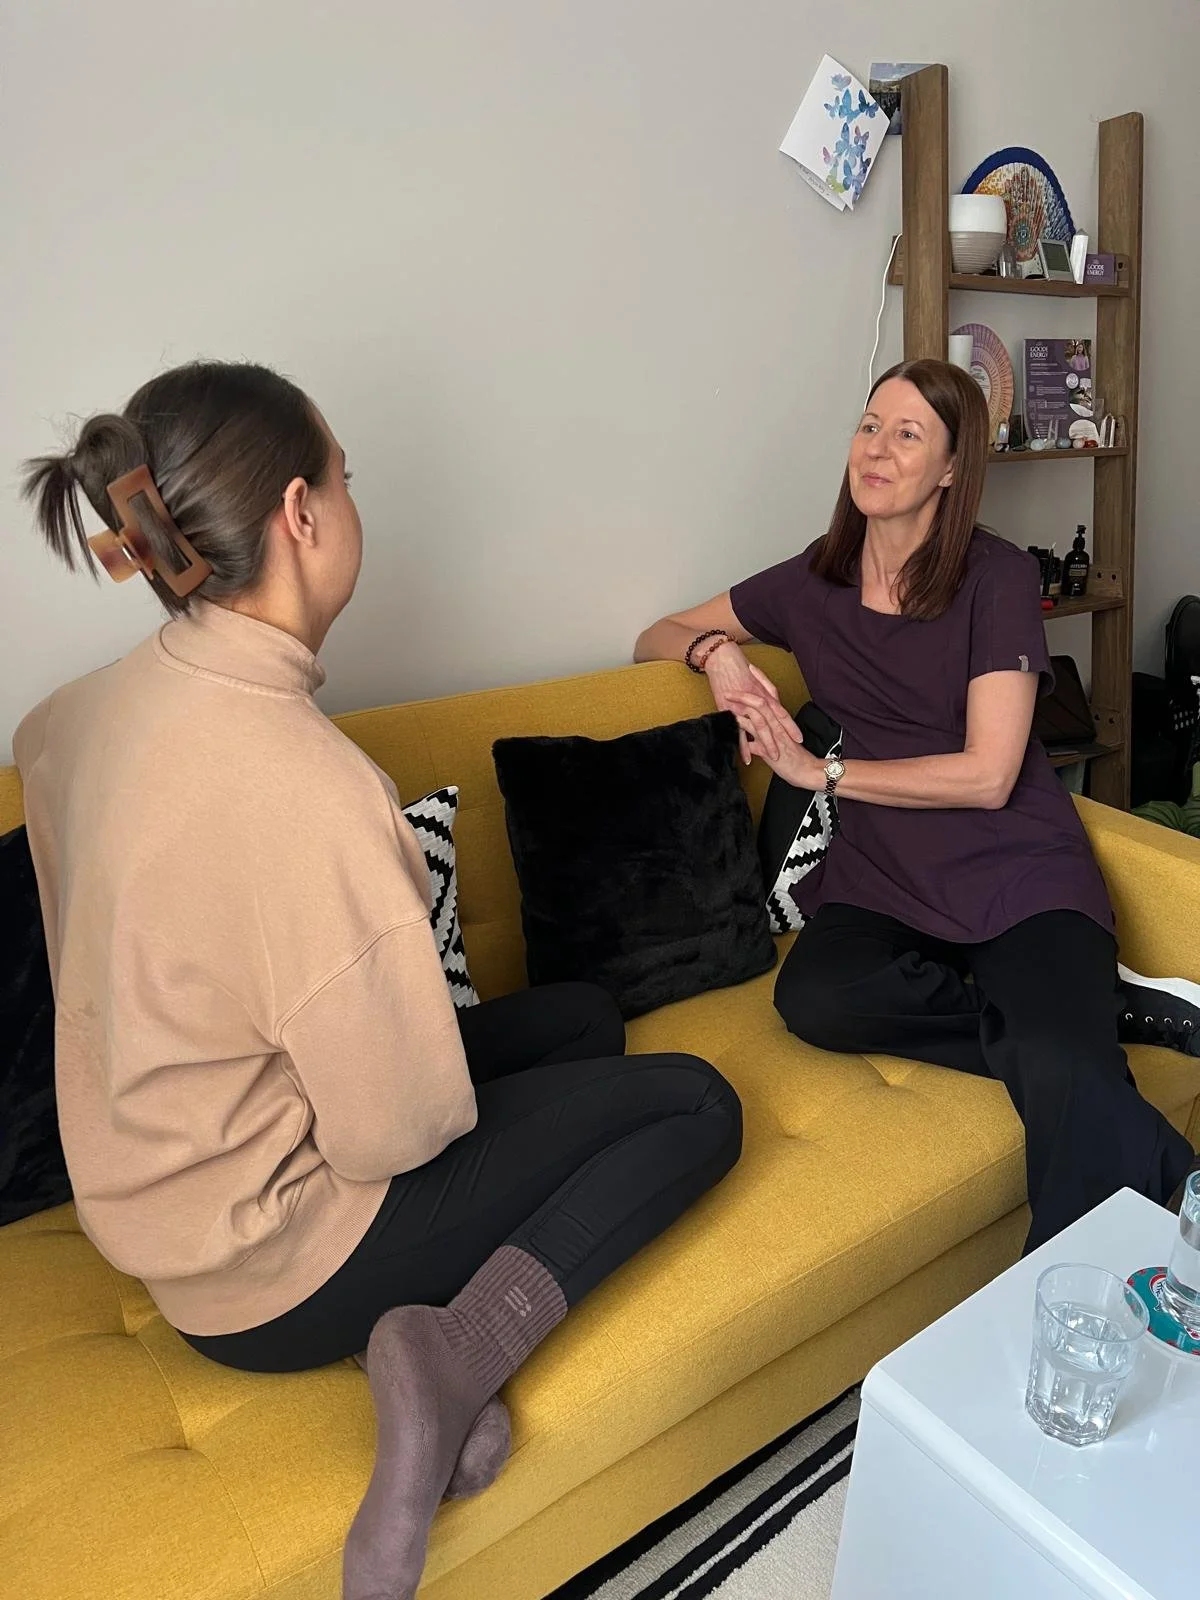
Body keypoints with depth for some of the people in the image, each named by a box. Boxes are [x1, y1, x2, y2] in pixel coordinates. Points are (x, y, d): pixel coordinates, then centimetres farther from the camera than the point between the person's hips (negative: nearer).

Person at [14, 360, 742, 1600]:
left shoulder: (85, 712, -5)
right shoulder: (301, 780, -34)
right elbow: (398, 1128, -27)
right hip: (273, 1267, -8)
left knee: (580, 1019, 20)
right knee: (695, 1107, 4)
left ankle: (443, 1340, 6)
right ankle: (456, 1351, -7)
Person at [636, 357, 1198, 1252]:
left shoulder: (997, 578, -3)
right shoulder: (814, 583, 9)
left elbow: (987, 776, -11)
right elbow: (655, 640, 19)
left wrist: (821, 770, -8)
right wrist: (713, 649, -4)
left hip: (1016, 874, -3)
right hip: (880, 876, 4)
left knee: (1073, 1084, -31)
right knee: (814, 998, -30)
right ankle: (1102, 1011, -11)